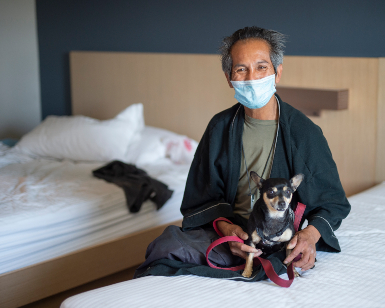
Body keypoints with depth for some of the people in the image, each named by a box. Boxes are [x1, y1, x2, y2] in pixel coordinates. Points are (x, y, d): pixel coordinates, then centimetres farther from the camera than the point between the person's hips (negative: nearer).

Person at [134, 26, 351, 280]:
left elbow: (333, 202, 4)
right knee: (167, 245, -26)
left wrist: (311, 233, -18)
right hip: (230, 229, 2)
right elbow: (203, 195, 8)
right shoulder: (221, 127, 6)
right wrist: (225, 225, -14)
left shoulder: (305, 132, -4)